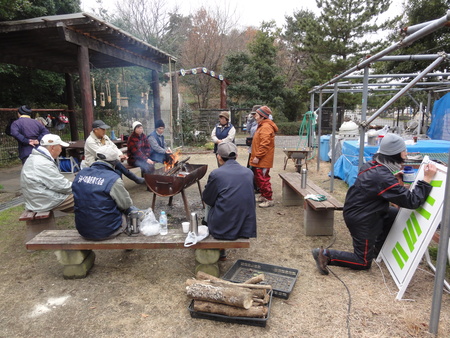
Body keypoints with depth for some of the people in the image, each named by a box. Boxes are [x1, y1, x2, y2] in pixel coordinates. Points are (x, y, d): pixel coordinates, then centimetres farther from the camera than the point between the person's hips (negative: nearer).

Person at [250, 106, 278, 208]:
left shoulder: (265, 127, -17)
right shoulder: (261, 126, 17)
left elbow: (265, 145, -25)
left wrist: (257, 157, -22)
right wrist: (255, 156, 19)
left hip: (263, 160, -11)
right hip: (260, 160, 11)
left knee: (263, 179, -6)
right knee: (258, 178, 18)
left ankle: (269, 200, 3)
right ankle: (263, 196, 30)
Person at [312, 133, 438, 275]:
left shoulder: (372, 165, -3)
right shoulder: (384, 178, -30)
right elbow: (412, 201, -23)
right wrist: (427, 179, -18)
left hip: (356, 211, 9)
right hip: (361, 220, -9)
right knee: (363, 262, 7)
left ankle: (378, 248, 33)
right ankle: (326, 255, 0)